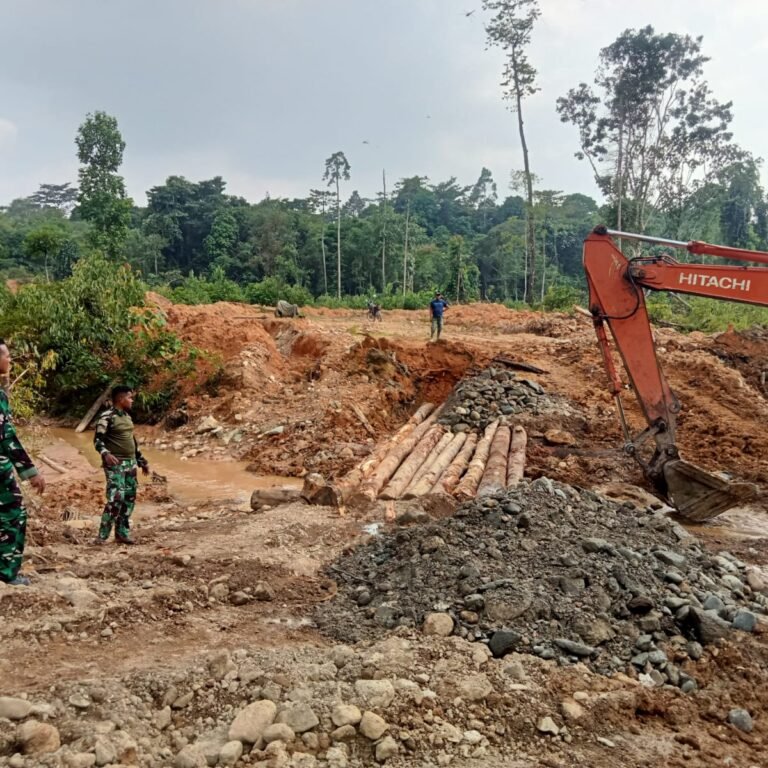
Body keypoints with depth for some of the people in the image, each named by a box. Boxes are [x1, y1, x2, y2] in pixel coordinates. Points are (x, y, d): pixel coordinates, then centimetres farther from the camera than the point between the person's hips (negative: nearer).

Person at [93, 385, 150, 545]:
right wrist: (105, 454, -36)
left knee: (129, 498, 8)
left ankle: (122, 533, 17)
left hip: (130, 463, 8)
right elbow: (97, 439, -17)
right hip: (115, 464, -8)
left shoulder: (127, 416, 14)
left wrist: (142, 461, 23)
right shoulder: (107, 416, -11)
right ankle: (102, 535, -6)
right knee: (116, 498, -15)